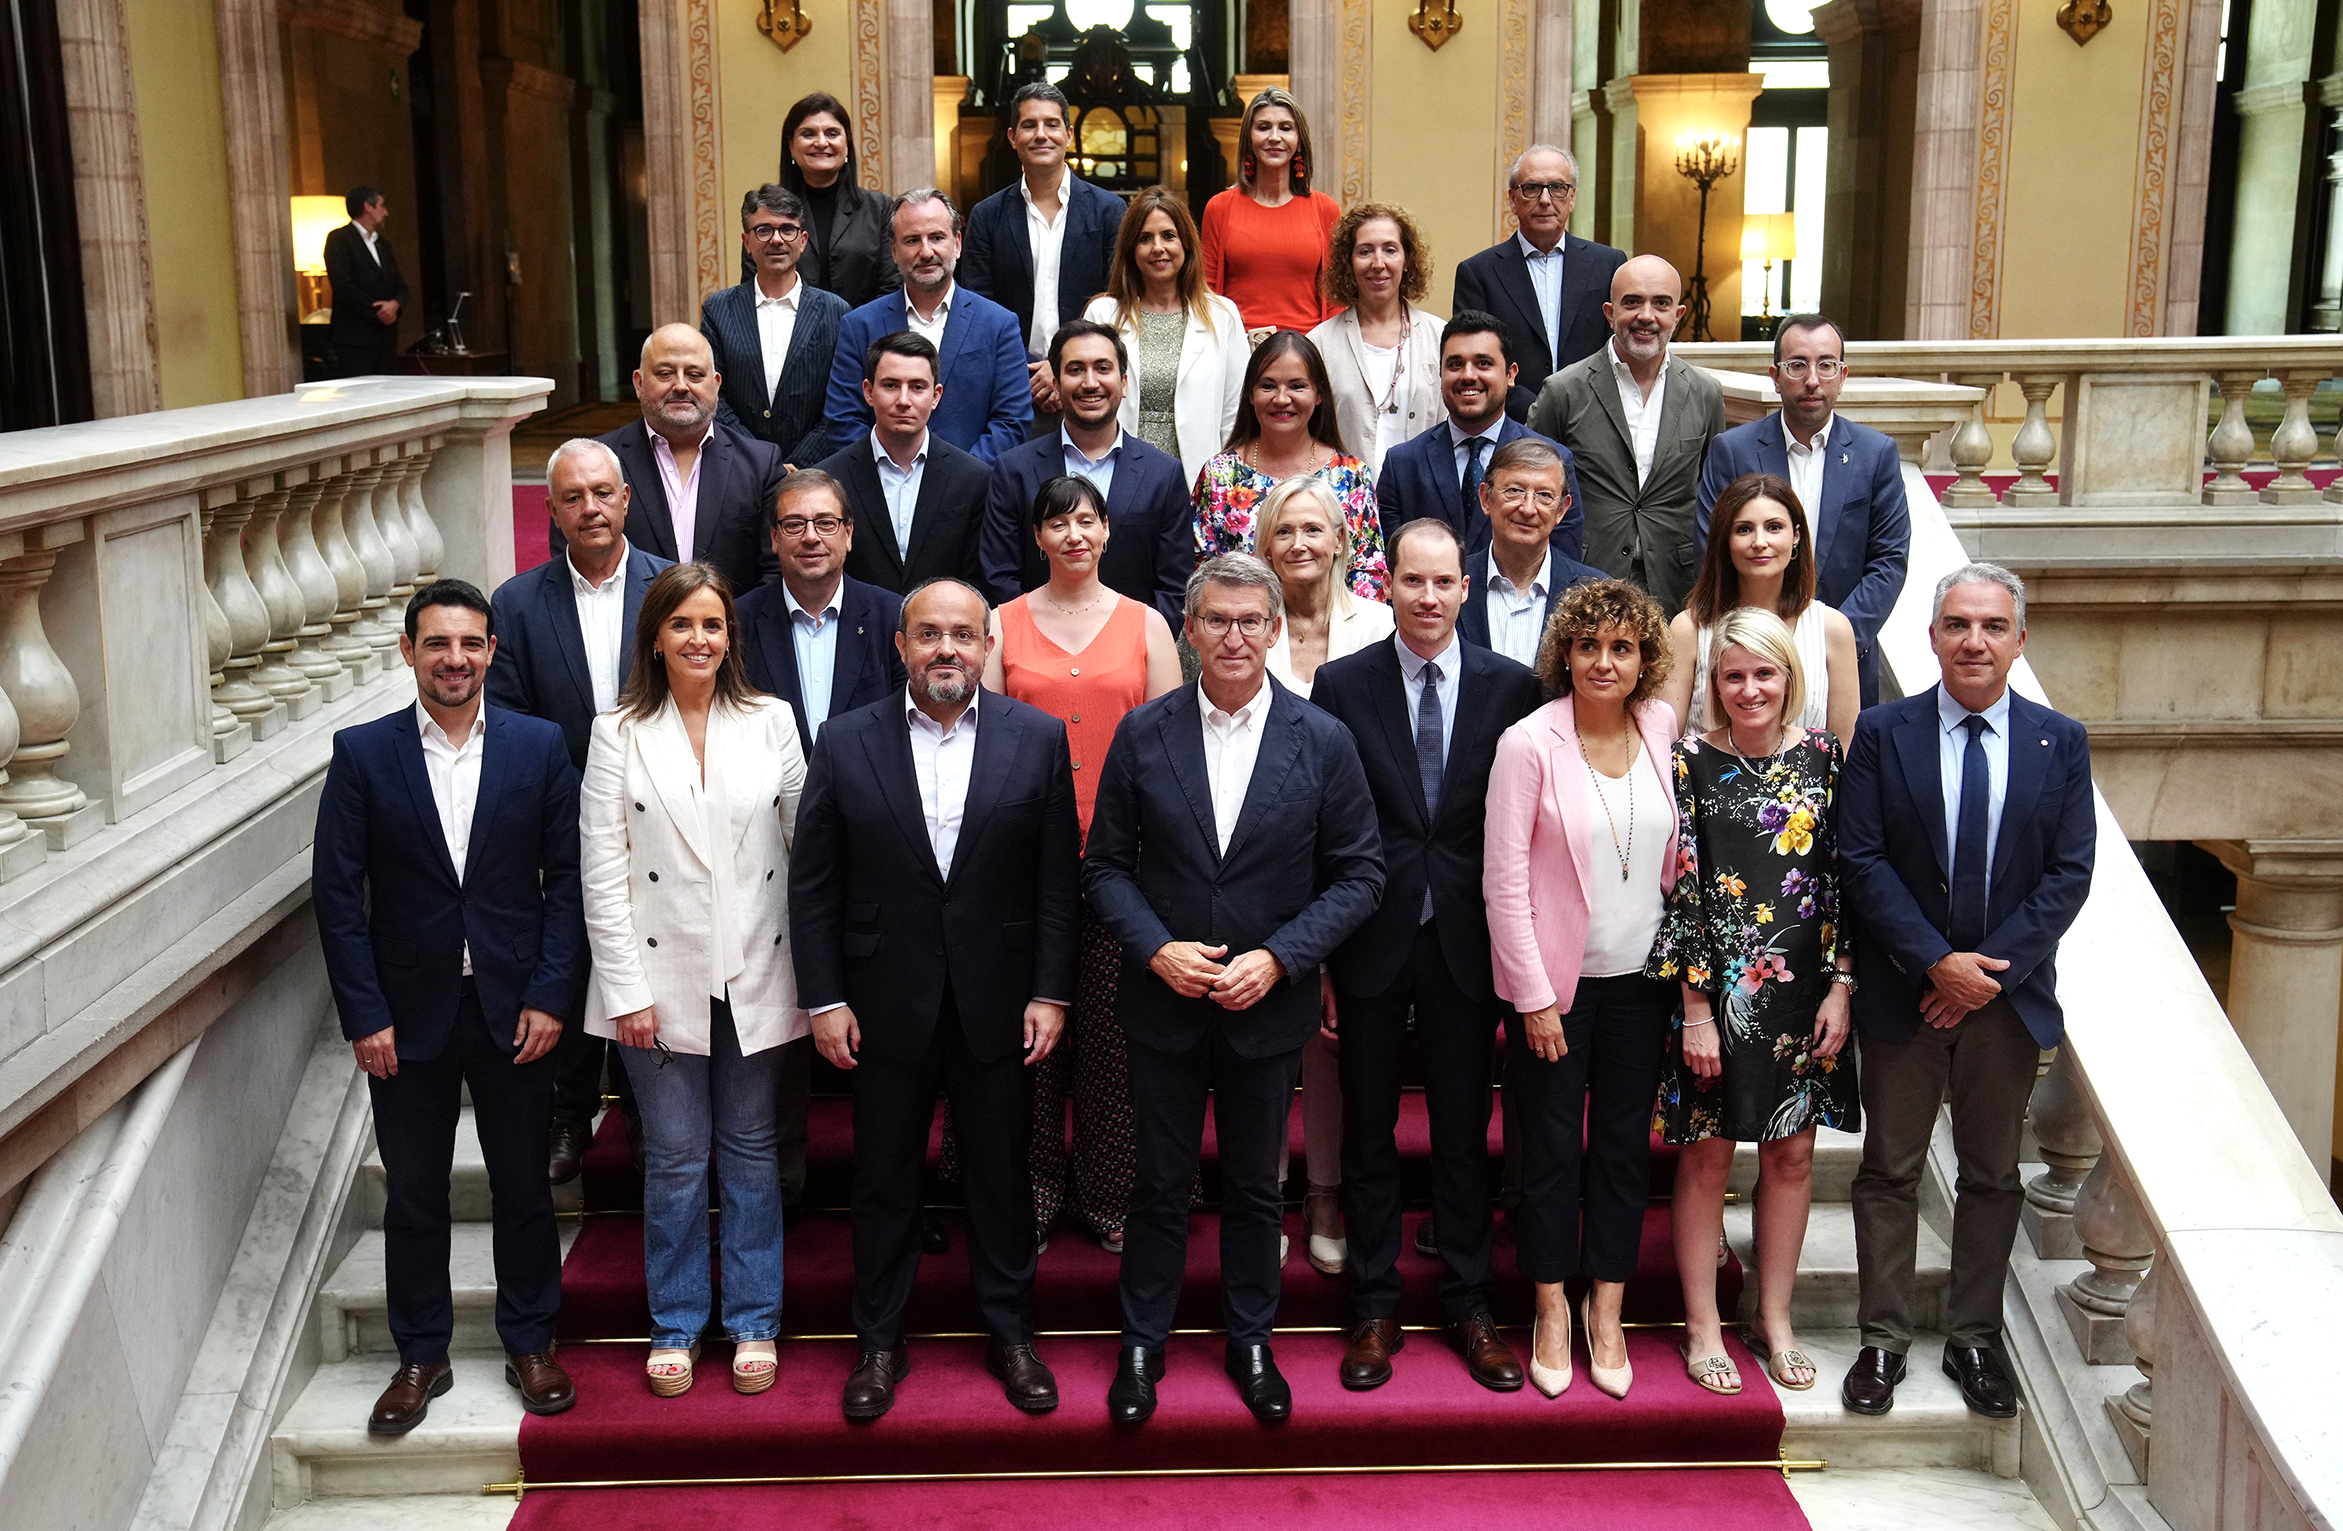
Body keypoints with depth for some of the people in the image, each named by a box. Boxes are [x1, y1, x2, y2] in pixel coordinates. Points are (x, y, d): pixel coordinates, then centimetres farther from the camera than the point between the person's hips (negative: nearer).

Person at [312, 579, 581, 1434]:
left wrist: (551, 995, -8)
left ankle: (529, 1344, 28)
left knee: (523, 1186, 11)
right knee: (413, 1195, 11)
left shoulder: (539, 746, -2)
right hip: (408, 1011, 0)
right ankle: (421, 1356, 26)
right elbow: (338, 892, -3)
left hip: (515, 1009, 0)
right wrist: (363, 1013, -8)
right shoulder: (362, 753, -3)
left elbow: (568, 876, -1)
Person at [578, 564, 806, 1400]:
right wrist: (626, 988, -8)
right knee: (675, 1158, 8)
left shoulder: (770, 721, 3)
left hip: (756, 976, 1)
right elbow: (602, 869, -3)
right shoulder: (619, 731, -1)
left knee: (751, 1151, 10)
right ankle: (675, 1324, 24)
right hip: (661, 978, -1)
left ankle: (754, 1321, 23)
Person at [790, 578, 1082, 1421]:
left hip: (999, 1002, 0)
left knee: (1002, 1175, 12)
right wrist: (823, 998, -5)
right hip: (886, 1003, 0)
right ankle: (880, 1343, 27)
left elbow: (1059, 878, -1)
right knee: (884, 1178, 11)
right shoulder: (846, 742, -2)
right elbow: (813, 883, 0)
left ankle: (1011, 1335, 28)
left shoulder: (1037, 739, -2)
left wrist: (1050, 992, -5)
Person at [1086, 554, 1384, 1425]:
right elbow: (1107, 865, 1)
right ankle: (1142, 1344, 28)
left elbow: (1359, 873, -3)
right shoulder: (1143, 734, -4)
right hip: (1164, 1000, 0)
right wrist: (1156, 948, -15)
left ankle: (1251, 1342, 32)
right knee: (1160, 1183, 11)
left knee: (1255, 1186, 15)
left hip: (1268, 1005, 0)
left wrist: (1279, 958, -14)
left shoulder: (1322, 741, -5)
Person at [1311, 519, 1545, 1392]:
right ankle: (1374, 1312, 23)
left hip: (1466, 942, 0)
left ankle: (1468, 1307, 25)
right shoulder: (1342, 684, -1)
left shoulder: (1513, 687, 0)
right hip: (1371, 942, 0)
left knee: (1465, 1132, 11)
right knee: (1367, 1132, 9)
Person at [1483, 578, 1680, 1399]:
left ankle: (1607, 1312, 25)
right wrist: (1533, 997, -11)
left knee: (1625, 1145, 11)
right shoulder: (1529, 744, -12)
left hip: (1641, 977, 4)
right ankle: (1552, 1312, 23)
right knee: (1552, 1147, 6)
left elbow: (1676, 853, 10)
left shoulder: (1663, 728, 0)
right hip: (1555, 982, -3)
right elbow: (1504, 879, -10)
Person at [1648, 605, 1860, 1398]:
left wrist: (1840, 985, -2)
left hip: (1803, 990, 3)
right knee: (1707, 1154, 6)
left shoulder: (1823, 756, 2)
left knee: (1791, 1152, 11)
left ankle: (1774, 1317, 27)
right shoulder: (1692, 761, -7)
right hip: (1719, 990, -3)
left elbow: (1842, 876, 4)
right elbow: (1679, 888, -9)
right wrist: (1696, 1006, -12)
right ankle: (1702, 1326, 19)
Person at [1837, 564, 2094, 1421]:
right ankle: (1883, 1340, 18)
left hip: (2010, 994, 2)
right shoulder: (1882, 733, -3)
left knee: (1992, 1174, 11)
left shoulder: (2060, 743, 1)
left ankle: (1973, 1339, 25)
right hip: (1902, 992, -1)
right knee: (1890, 1169, 7)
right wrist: (1936, 962, -16)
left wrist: (1990, 967, -13)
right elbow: (1861, 861, -8)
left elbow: (2069, 872, -3)